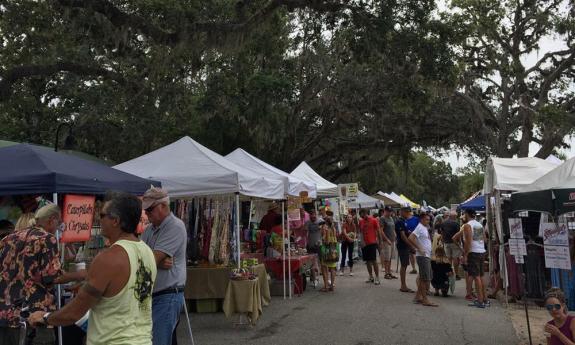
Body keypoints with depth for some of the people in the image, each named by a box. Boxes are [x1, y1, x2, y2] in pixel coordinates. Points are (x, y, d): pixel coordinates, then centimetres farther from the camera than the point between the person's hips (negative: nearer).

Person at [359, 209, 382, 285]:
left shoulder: (374, 220, -5)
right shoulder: (361, 222, 8)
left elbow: (378, 231, -3)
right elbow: (361, 232, 10)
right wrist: (362, 241, -3)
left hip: (372, 243, -5)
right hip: (365, 244, 5)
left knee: (374, 261, -5)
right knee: (368, 261, 9)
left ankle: (377, 278, -1)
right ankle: (371, 277, 19)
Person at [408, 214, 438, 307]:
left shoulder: (425, 228, 17)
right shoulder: (420, 228, -13)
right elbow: (410, 238, -26)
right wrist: (419, 248, -23)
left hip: (427, 256, 10)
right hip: (422, 256, -10)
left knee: (423, 278, 14)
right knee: (425, 279, -7)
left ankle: (418, 296, 21)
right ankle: (425, 299, -2)